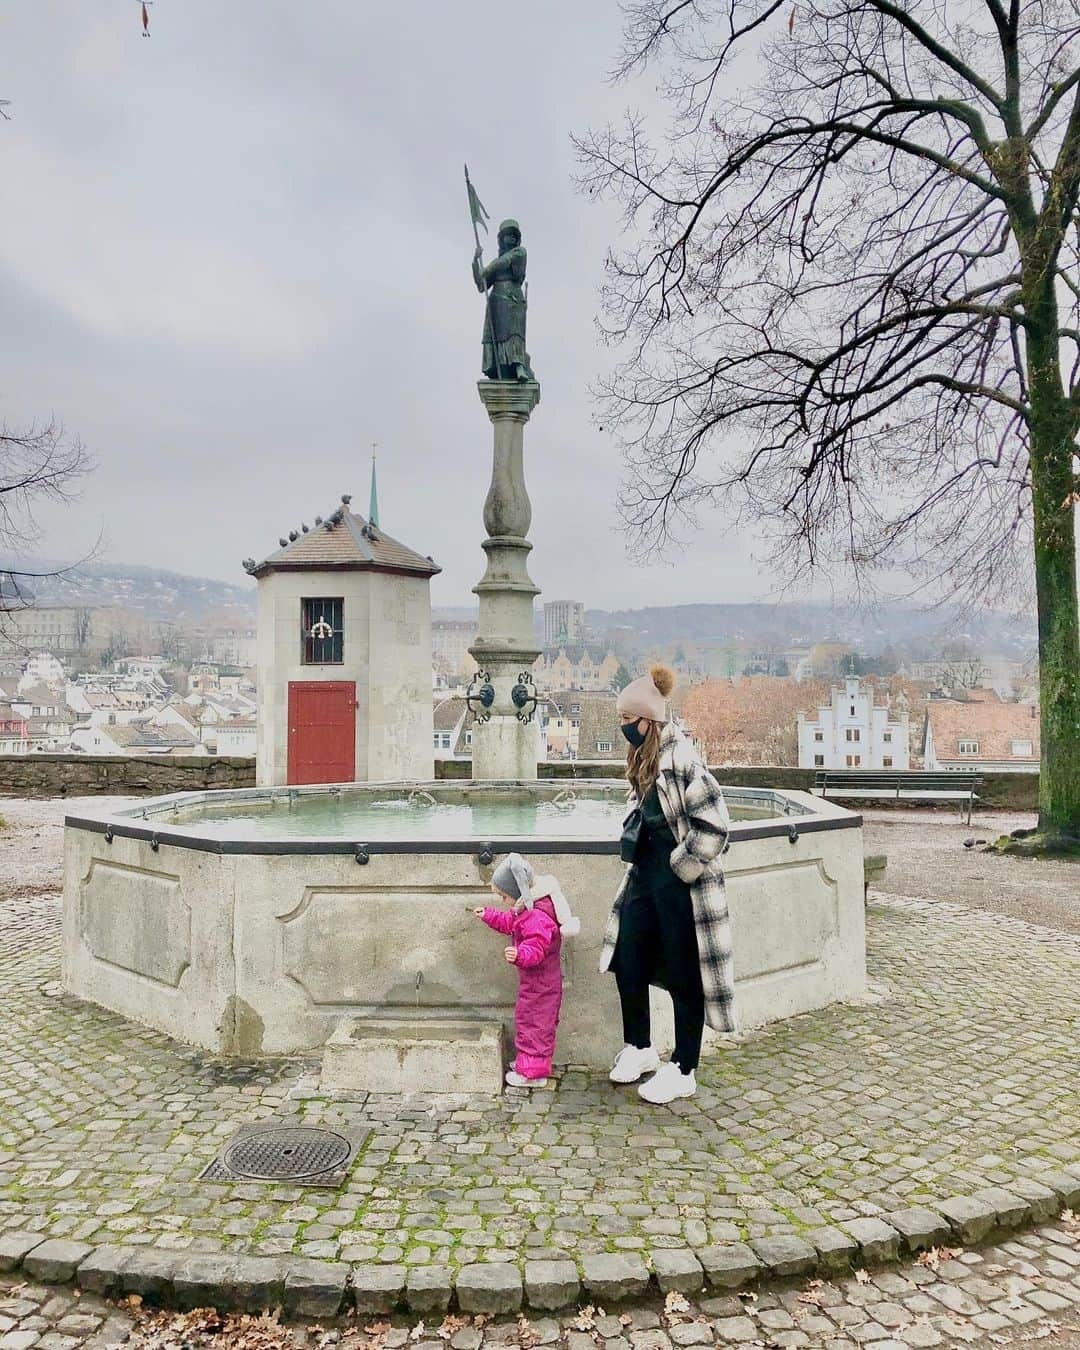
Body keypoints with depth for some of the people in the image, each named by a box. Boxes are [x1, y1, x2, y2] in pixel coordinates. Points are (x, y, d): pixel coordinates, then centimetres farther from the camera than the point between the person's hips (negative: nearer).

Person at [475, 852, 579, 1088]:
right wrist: (488, 915, 20)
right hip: (536, 980, 10)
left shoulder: (537, 917, -30)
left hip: (539, 982, -10)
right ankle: (528, 1060, 36)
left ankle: (532, 1072, 9)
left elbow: (536, 949, -36)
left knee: (531, 1021, -1)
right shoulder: (526, 908, 4)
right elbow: (510, 923, 21)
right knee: (530, 1020, 22)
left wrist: (519, 955, -52)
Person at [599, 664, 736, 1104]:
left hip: (680, 884, -9)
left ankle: (683, 1071, 20)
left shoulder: (680, 760, -21)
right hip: (646, 875, 9)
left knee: (684, 976, 5)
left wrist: (679, 867, -15)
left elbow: (714, 824, -22)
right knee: (627, 961, 14)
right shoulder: (645, 758, 8)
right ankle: (639, 1048, 34)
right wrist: (633, 844, 10)